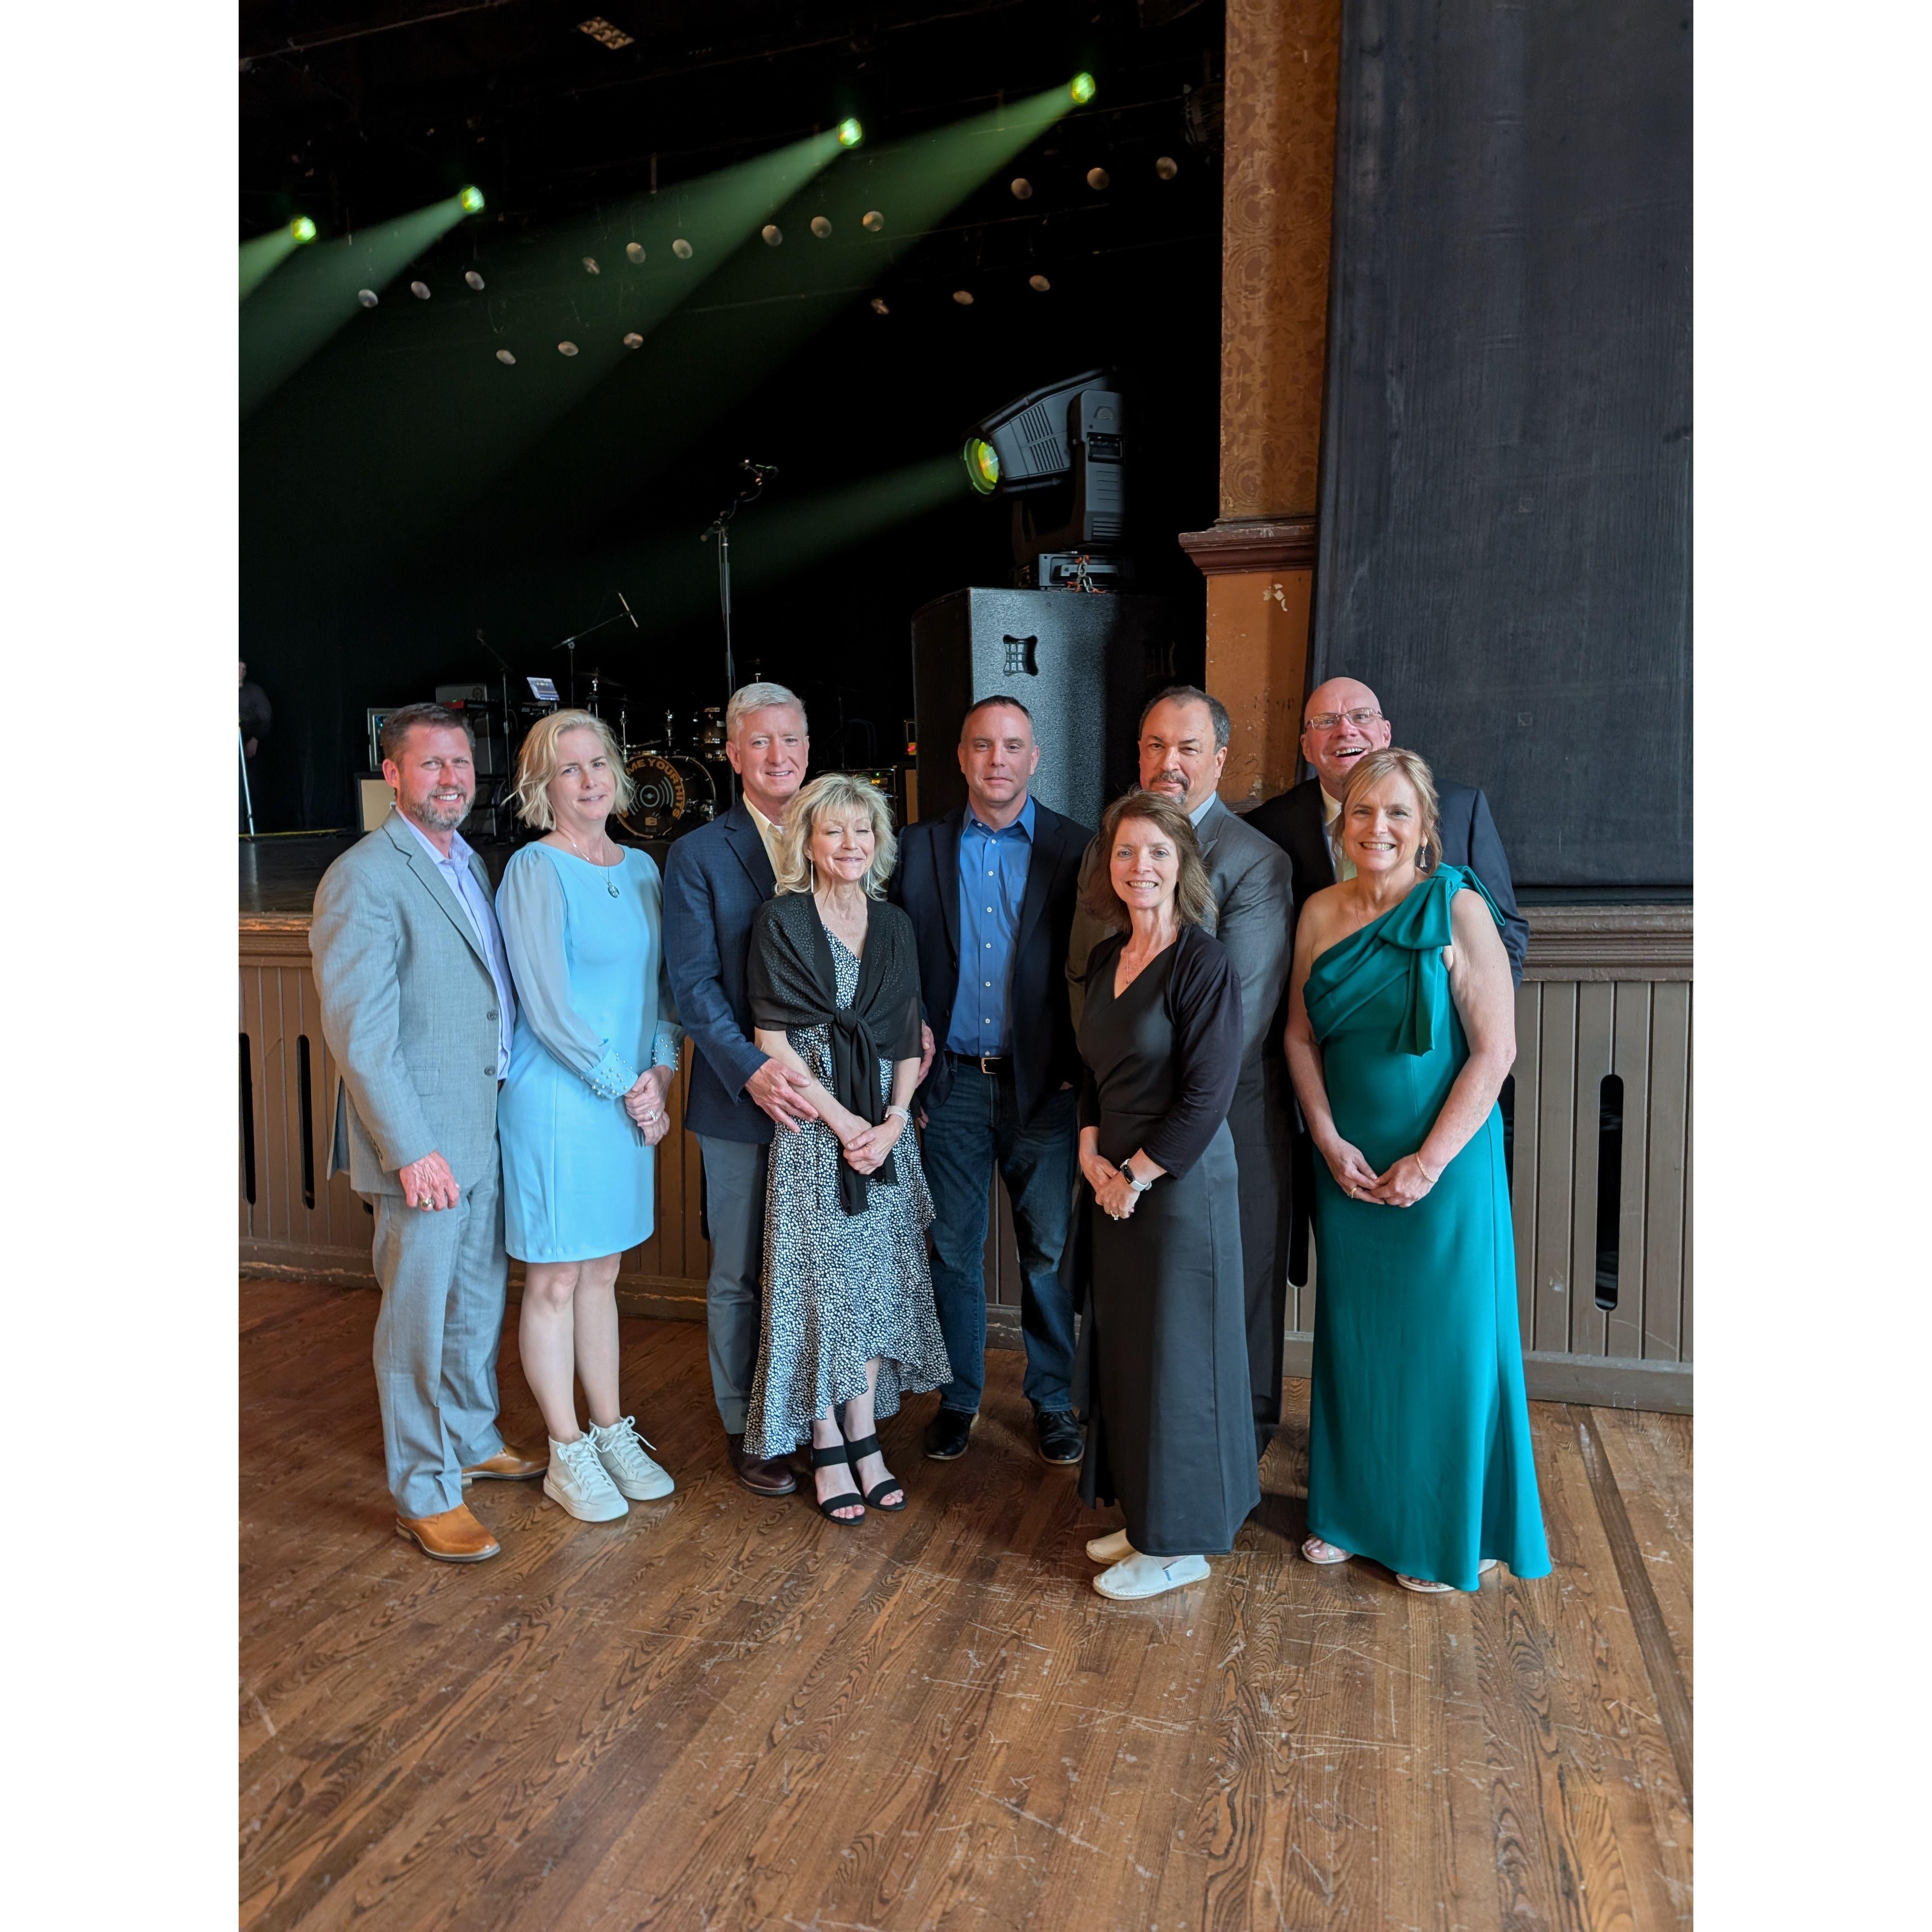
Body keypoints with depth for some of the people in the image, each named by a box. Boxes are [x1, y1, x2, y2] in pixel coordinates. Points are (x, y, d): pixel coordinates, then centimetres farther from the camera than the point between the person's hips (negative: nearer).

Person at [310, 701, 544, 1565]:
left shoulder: (472, 866, 11)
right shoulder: (363, 879, -15)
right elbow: (359, 1032, -19)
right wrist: (412, 1150, -21)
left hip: (490, 1130, 8)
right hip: (425, 1142, -8)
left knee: (479, 1300, 21)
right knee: (420, 1315, 5)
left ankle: (472, 1438, 40)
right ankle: (423, 1493, 20)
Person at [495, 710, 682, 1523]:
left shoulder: (640, 867, 9)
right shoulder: (535, 870, -11)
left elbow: (660, 980, 13)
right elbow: (547, 1004, -15)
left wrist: (661, 1068, -1)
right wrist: (626, 1085, -11)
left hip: (631, 1100, 6)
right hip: (556, 1100, -6)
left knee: (601, 1273, 16)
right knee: (555, 1281, 6)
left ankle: (611, 1433, 29)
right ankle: (567, 1456, 19)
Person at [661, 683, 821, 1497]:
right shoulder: (697, 855, -1)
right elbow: (695, 986, -7)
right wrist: (752, 1070, -20)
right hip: (741, 1096, -2)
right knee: (740, 1275, 10)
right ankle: (745, 1428, 27)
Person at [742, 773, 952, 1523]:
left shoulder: (894, 925, 10)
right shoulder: (781, 921, -3)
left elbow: (908, 1039, 9)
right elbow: (773, 1041, -8)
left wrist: (893, 1120, -6)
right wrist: (843, 1122, -12)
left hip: (885, 1129, 4)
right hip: (812, 1125, -4)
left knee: (875, 1280, 8)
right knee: (819, 1280, 1)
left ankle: (865, 1439, 20)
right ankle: (827, 1448, 15)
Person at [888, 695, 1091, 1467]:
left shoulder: (1074, 849, 0)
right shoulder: (918, 848, 4)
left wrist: (1084, 1077, -7)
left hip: (1044, 1084, -1)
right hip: (951, 1083, 1)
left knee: (1049, 1251, 8)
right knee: (954, 1251, 10)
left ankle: (1052, 1399, 26)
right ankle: (958, 1397, 27)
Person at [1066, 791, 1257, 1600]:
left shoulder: (1205, 964, -15)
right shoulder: (1106, 958, 8)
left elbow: (1205, 1097, -18)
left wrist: (1135, 1175, -13)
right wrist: (1093, 1160, 0)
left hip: (1181, 1184, -7)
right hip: (1111, 1184, 8)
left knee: (1175, 1357, 4)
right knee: (1120, 1349, 16)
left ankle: (1180, 1544, 21)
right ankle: (1143, 1517, 33)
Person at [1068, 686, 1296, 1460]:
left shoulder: (1255, 861, -12)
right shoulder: (1106, 847, 7)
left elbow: (1242, 1016, -17)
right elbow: (1082, 976, 10)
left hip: (1230, 1117, -5)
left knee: (1237, 1285, 11)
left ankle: (1243, 1440, 32)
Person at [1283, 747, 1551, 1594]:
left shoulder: (1459, 908, -11)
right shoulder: (1321, 913, 2)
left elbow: (1495, 1051, -13)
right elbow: (1301, 1034, 6)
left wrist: (1429, 1161, -15)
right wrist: (1331, 1141, -5)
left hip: (1443, 1163, -4)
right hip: (1347, 1162, 4)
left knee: (1442, 1342, 6)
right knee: (1353, 1337, 14)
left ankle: (1452, 1533, 27)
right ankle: (1353, 1509, 33)